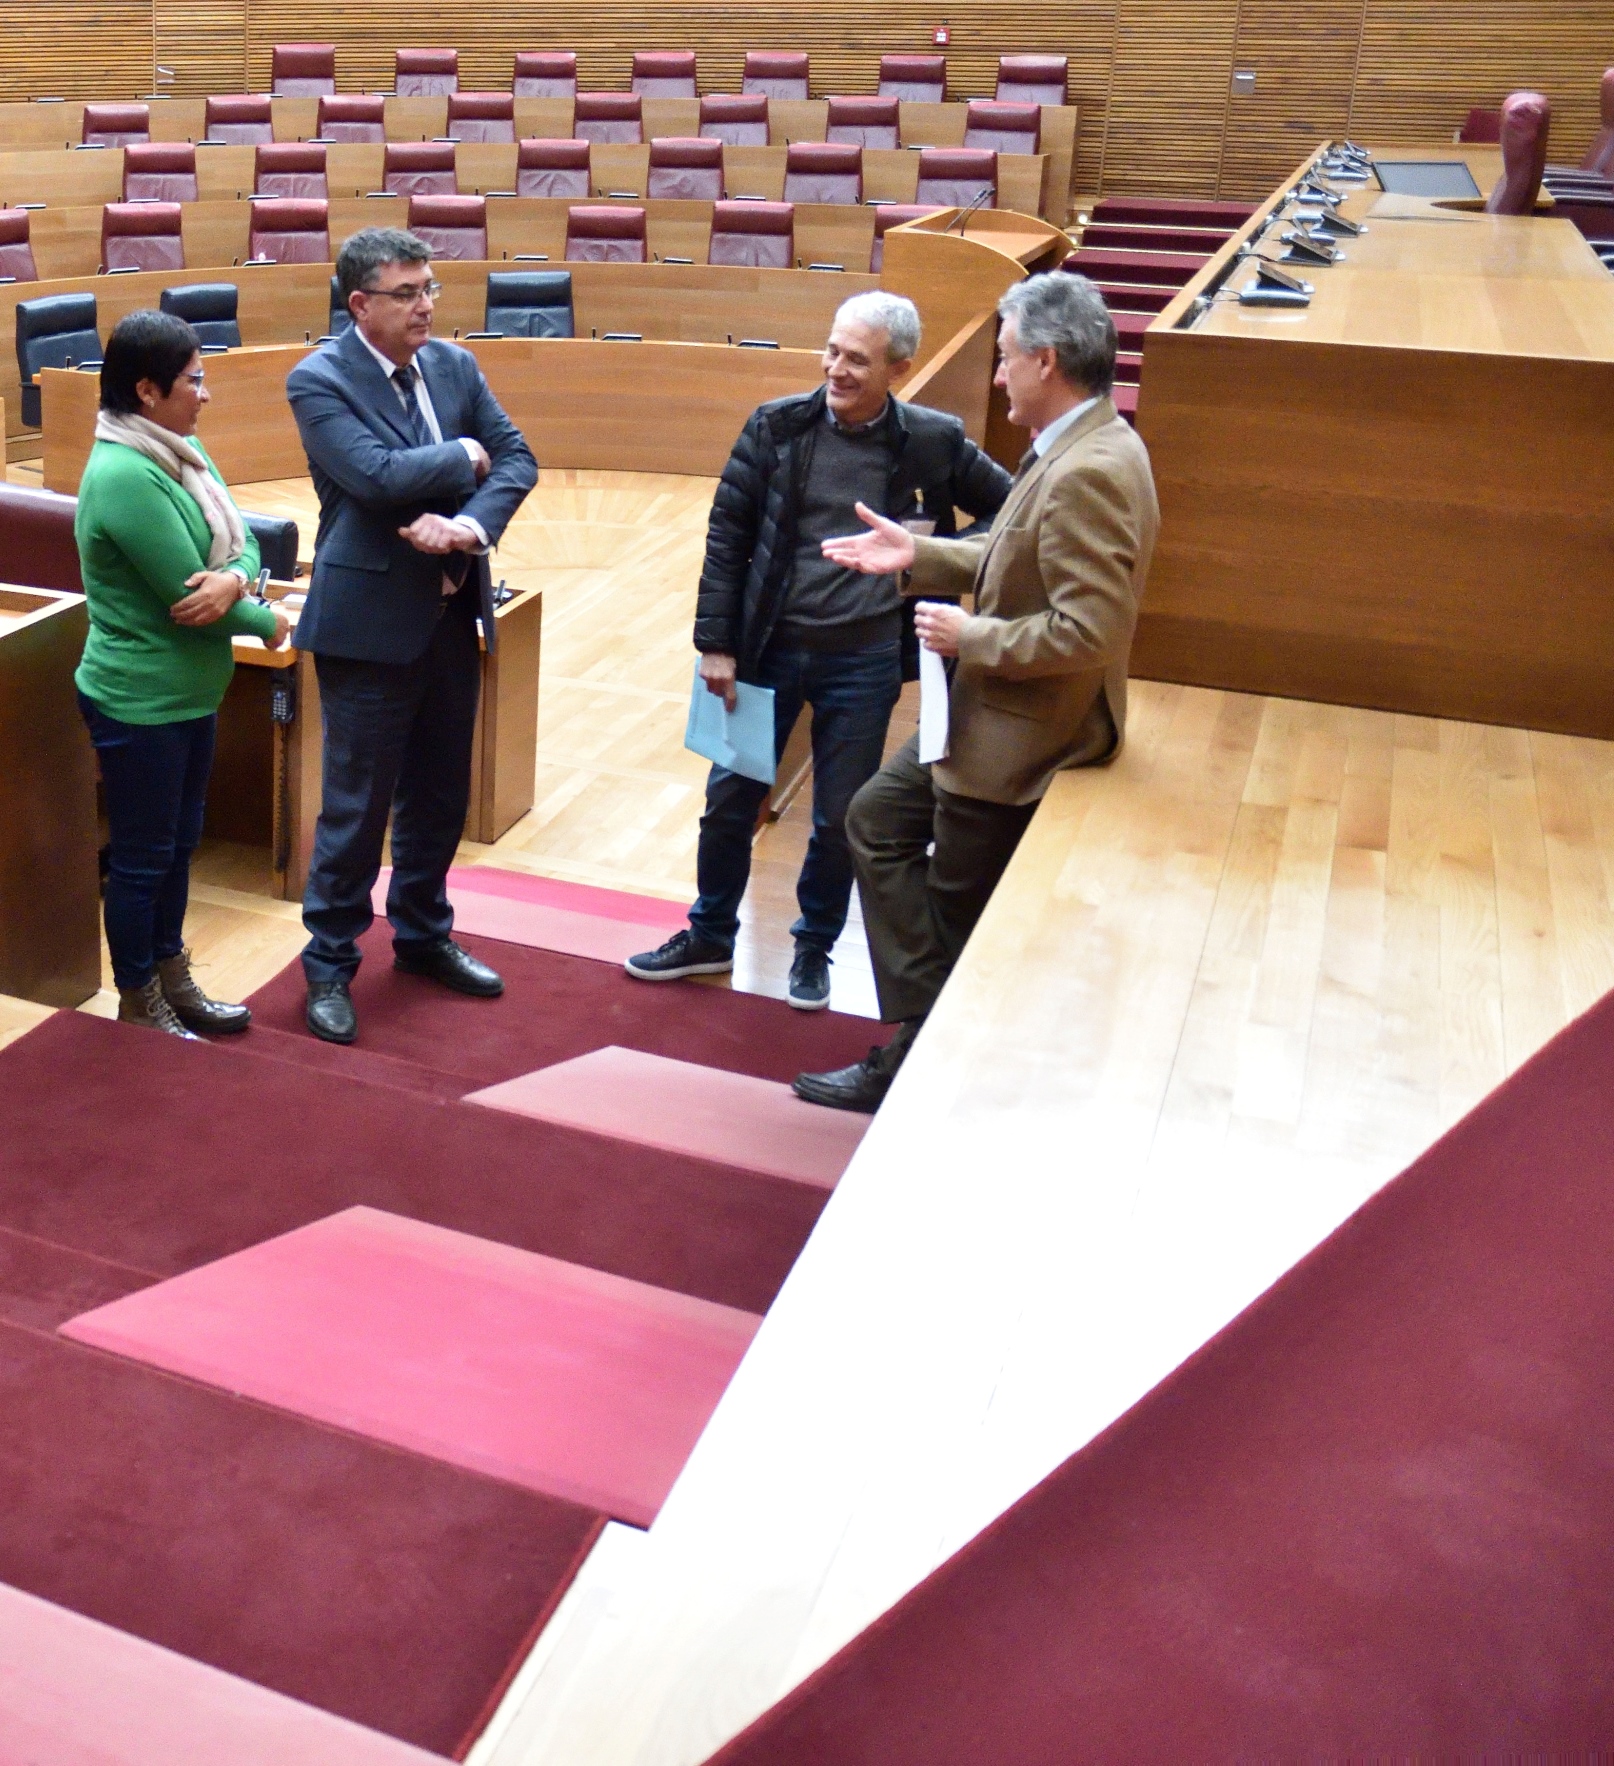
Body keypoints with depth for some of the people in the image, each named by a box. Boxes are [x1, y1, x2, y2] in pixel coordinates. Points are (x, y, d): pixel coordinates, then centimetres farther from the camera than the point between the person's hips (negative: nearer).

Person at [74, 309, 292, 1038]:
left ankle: (172, 981, 34)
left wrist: (233, 581, -20)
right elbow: (186, 596, -23)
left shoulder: (182, 451, 5)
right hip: (139, 702, -9)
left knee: (178, 844, 19)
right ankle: (138, 1006, 21)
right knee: (141, 856, 6)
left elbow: (242, 542, 3)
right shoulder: (124, 476, -24)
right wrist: (268, 622, -7)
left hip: (190, 692, 9)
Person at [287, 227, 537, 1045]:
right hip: (370, 618, -6)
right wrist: (464, 455, -9)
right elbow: (376, 474, -25)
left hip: (452, 610, 6)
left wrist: (470, 526, -18)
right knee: (356, 806, 2)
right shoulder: (319, 379, -11)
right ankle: (330, 964, 17)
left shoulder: (455, 365, 7)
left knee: (440, 793, 16)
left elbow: (516, 460, 1)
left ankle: (423, 935, 35)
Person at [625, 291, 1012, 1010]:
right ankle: (709, 937, 32)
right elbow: (726, 536, -2)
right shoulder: (776, 426, -5)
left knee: (839, 818, 10)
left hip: (864, 661, -1)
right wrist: (716, 644, -6)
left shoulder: (934, 443, -6)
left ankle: (814, 949, 31)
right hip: (768, 648, 1)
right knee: (730, 799, 11)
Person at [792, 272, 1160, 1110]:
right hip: (987, 716, 11)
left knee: (954, 912, 6)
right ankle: (925, 1031, 19)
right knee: (876, 819, 18)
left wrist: (972, 637, -20)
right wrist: (918, 555, 7)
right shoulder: (1076, 449, 6)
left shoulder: (1088, 474, -27)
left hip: (1021, 736, -11)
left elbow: (1089, 630, -31)